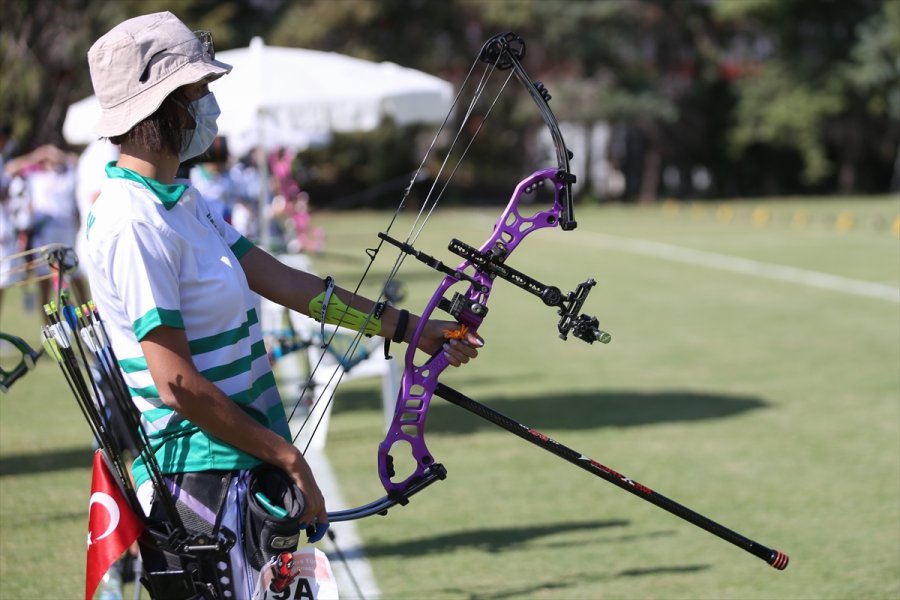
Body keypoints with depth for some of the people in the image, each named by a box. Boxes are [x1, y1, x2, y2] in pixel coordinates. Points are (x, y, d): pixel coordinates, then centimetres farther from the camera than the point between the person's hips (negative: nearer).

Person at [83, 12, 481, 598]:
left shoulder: (178, 200, 11)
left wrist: (408, 327, 17)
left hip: (239, 464, 10)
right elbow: (178, 384, -22)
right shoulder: (133, 224, -20)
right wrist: (290, 459, -15)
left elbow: (283, 282, 15)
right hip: (197, 476, -10)